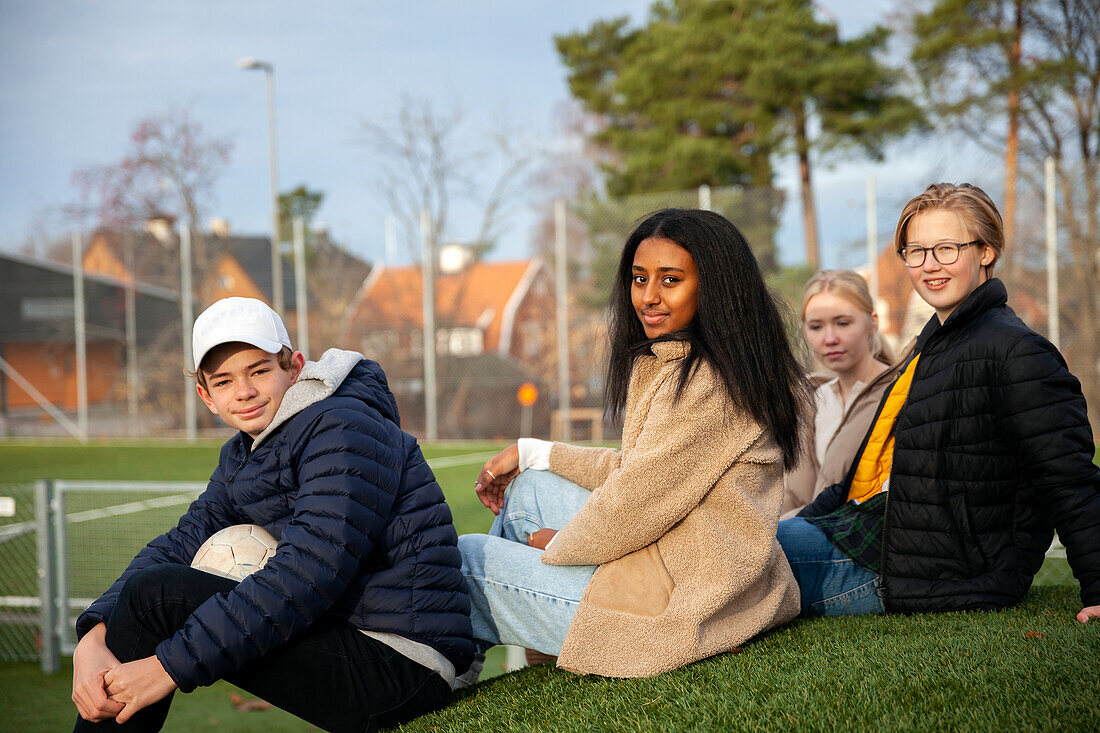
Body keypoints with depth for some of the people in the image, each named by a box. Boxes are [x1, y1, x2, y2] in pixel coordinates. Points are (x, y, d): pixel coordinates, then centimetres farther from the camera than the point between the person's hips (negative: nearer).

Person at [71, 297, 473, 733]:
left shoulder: (345, 427, -13)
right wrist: (93, 638, -13)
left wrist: (172, 665, -25)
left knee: (156, 595, -16)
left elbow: (309, 576, -24)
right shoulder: (244, 456, 16)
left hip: (401, 665, -9)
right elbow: (180, 545, 6)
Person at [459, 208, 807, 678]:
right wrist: (531, 452, 17)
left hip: (680, 603, -10)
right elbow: (636, 470, 18)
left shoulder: (707, 384, -21)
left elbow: (638, 501, -19)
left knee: (465, 556, 2)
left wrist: (562, 545, -1)